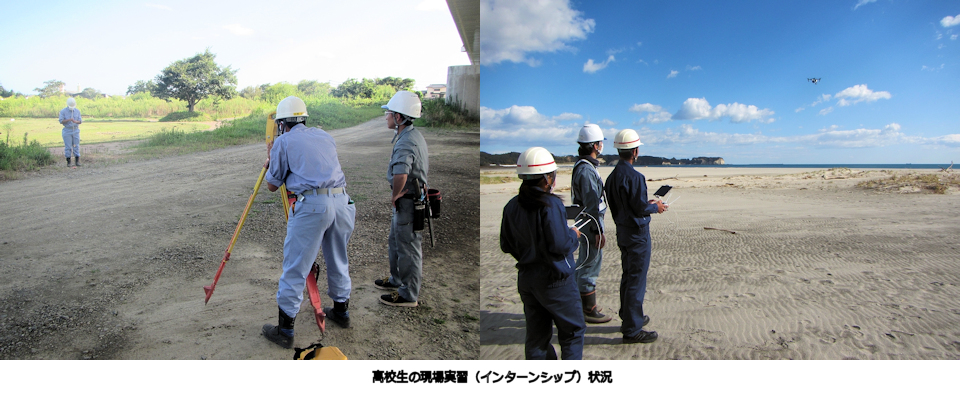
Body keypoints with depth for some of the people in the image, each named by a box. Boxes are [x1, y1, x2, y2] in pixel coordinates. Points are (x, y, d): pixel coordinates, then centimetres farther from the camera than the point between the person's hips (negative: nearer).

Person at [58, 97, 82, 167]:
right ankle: (68, 162, 5)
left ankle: (77, 161, 1)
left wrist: (75, 121, -22)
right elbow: (61, 121, -11)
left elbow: (80, 121, 0)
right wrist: (69, 120, -27)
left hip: (76, 130, 2)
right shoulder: (63, 111, -7)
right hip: (67, 131, -2)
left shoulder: (77, 111, 3)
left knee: (76, 146, 0)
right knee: (68, 147, -1)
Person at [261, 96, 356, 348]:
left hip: (311, 204, -6)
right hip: (341, 200, 6)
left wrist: (271, 159, 31)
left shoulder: (283, 142, 6)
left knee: (295, 268, 3)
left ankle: (285, 331, 11)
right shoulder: (324, 136, 20)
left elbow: (272, 185, 12)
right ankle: (341, 312, 37)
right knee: (338, 260, 22)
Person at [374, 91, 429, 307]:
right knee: (395, 243, 24)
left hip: (408, 202, -10)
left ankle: (408, 295, 14)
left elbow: (400, 174, -43)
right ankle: (397, 280, 42)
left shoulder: (406, 142, -25)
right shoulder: (416, 135, 8)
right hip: (413, 198, 10)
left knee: (408, 248, 1)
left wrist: (395, 195, -24)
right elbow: (426, 163, 24)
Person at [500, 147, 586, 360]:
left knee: (536, 335, 17)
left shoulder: (512, 206, 1)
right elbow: (560, 245, -23)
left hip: (526, 278, 6)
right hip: (554, 280, -6)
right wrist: (573, 234, -4)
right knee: (572, 331, 12)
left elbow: (506, 246, 6)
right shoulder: (551, 204, -20)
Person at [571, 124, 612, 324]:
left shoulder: (582, 166, 13)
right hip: (590, 224, -11)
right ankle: (589, 310, 6)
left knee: (584, 263, 18)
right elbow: (591, 204, -22)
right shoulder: (587, 170, -20)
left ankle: (581, 303, 30)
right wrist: (598, 231, -20)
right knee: (590, 265, -3)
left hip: (585, 222, 11)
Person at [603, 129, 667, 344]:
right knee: (636, 281, -3)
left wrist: (647, 203, 16)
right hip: (637, 234, -9)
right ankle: (632, 330, 3)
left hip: (622, 233, 9)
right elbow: (640, 208, -21)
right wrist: (656, 207, -2)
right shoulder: (634, 177, -21)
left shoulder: (613, 176, 6)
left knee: (628, 277, 20)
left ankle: (628, 318, 33)